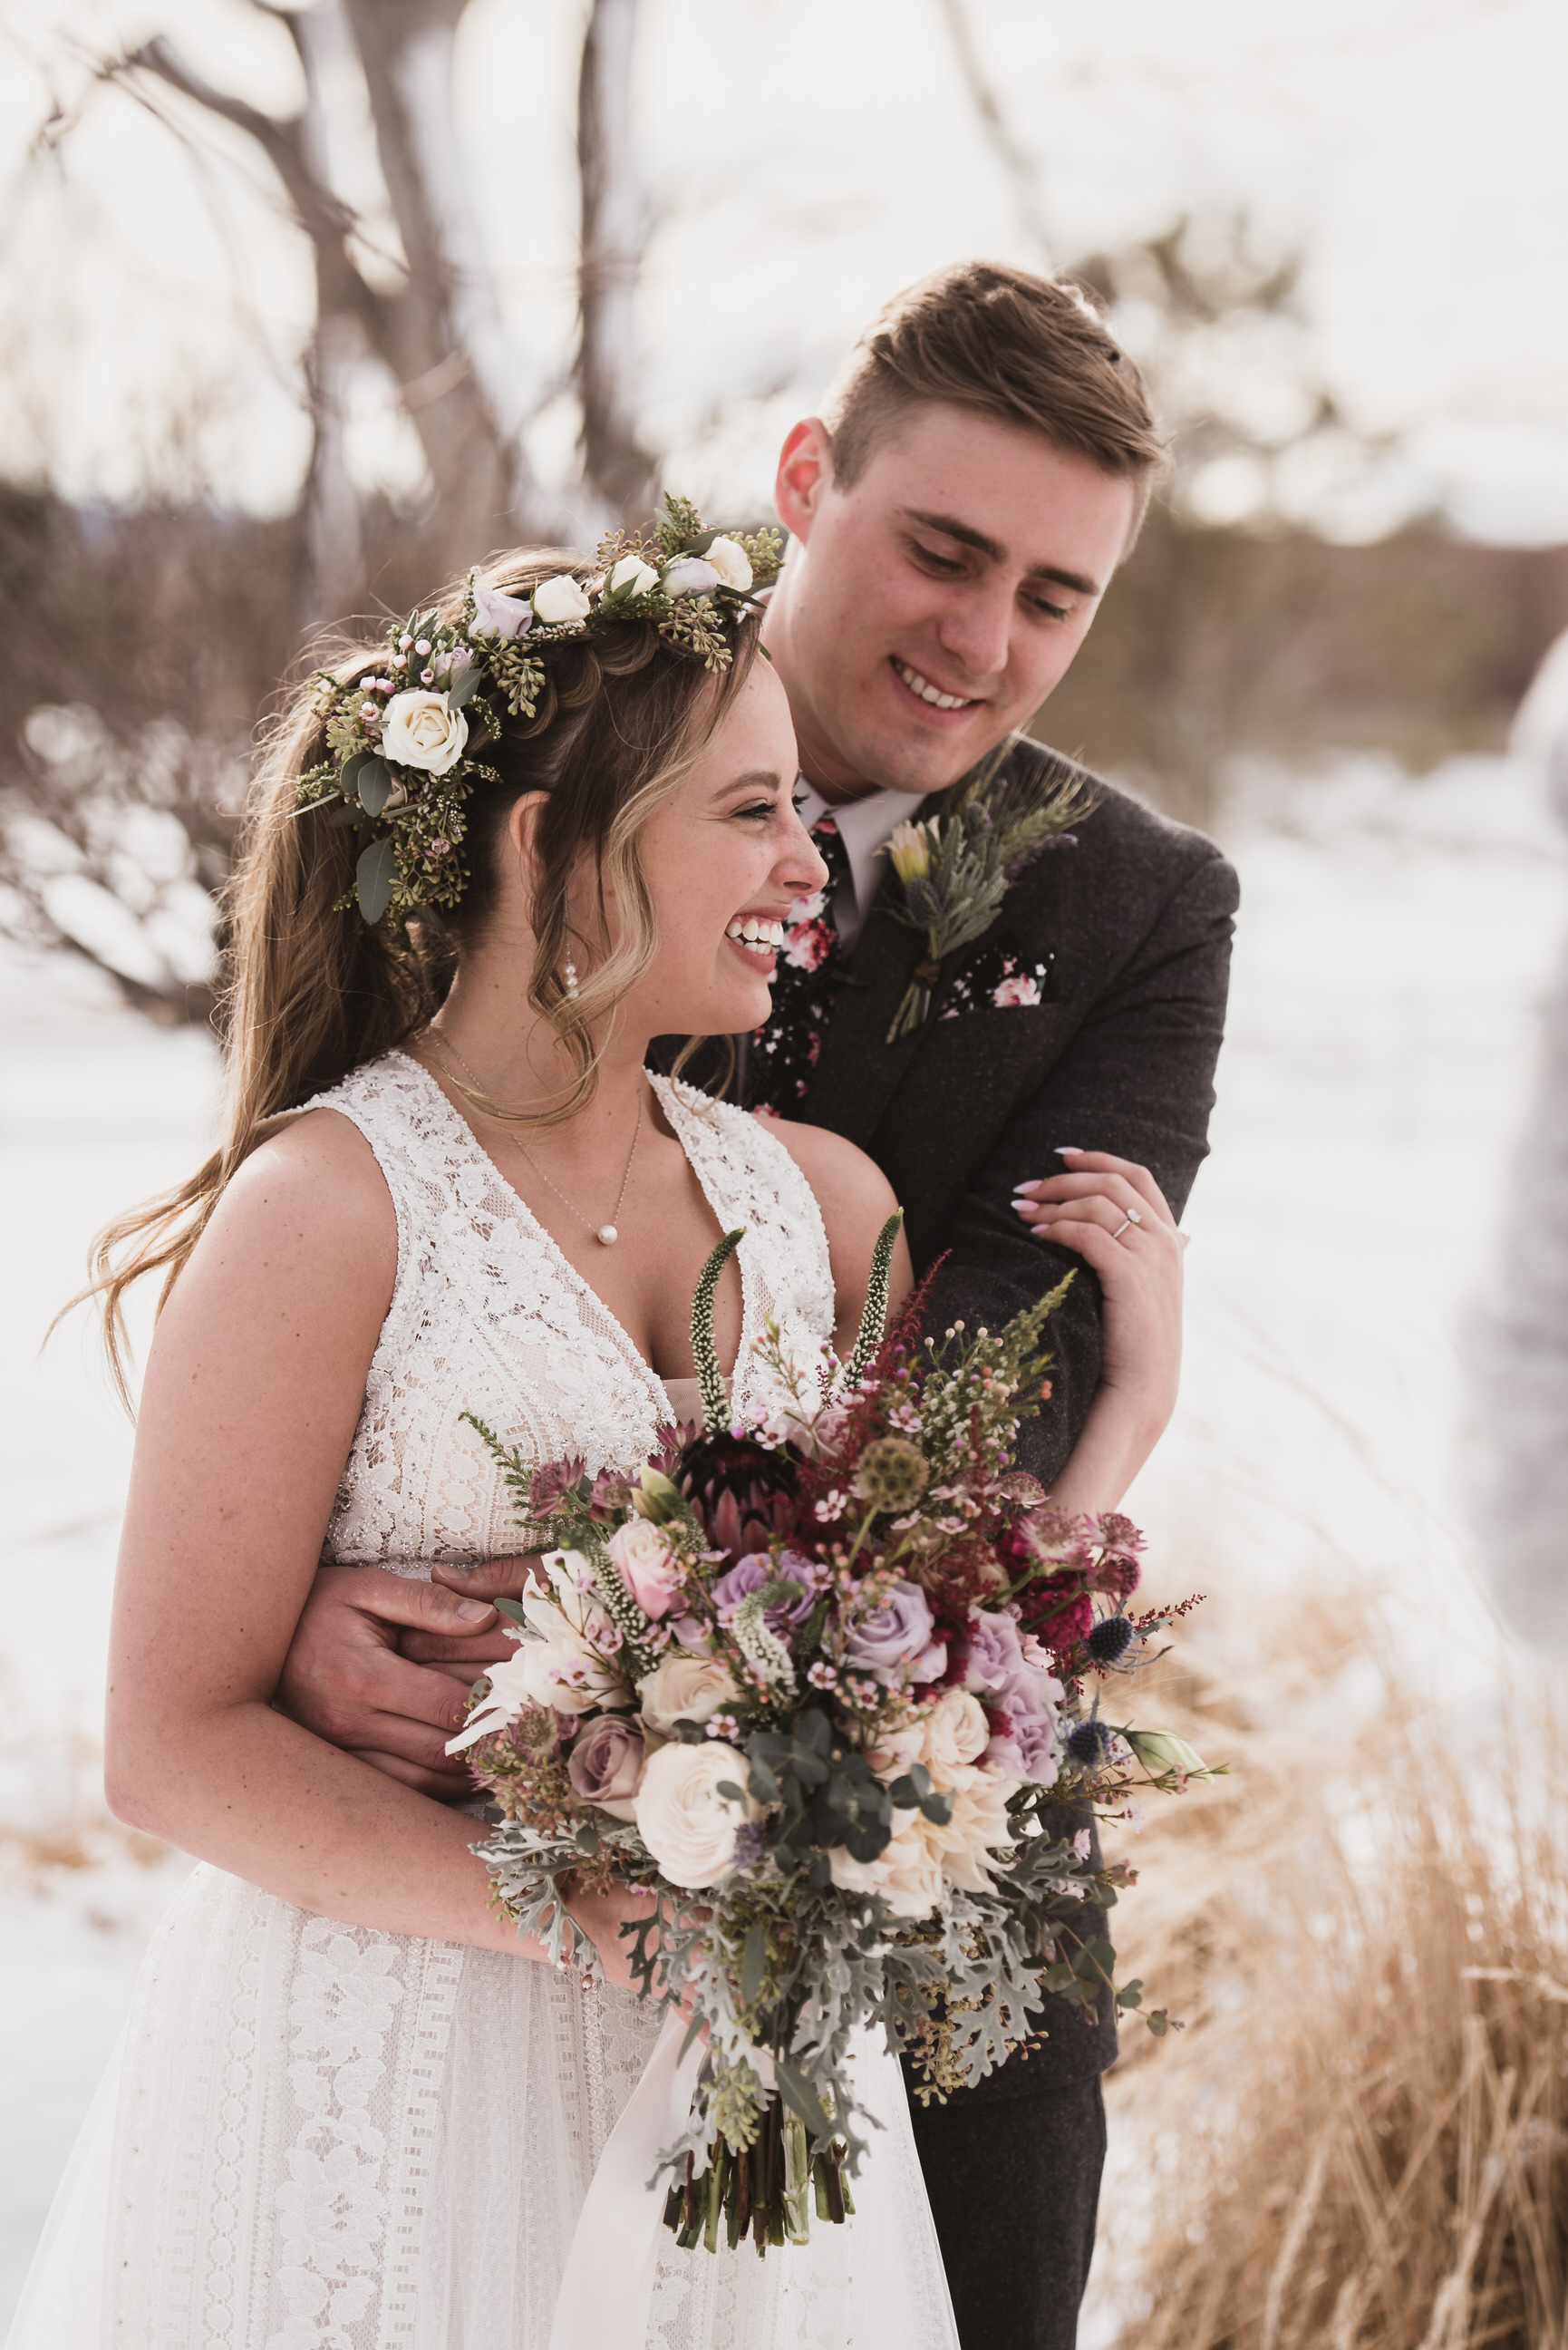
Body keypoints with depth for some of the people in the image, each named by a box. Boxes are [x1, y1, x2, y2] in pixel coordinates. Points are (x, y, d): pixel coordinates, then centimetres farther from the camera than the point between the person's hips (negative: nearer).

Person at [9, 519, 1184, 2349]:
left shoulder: (810, 1195, 5)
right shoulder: (327, 1203, -11)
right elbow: (175, 1742, -12)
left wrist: (1139, 1372, -5)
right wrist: (587, 1913, -21)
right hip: (393, 2079, -5)